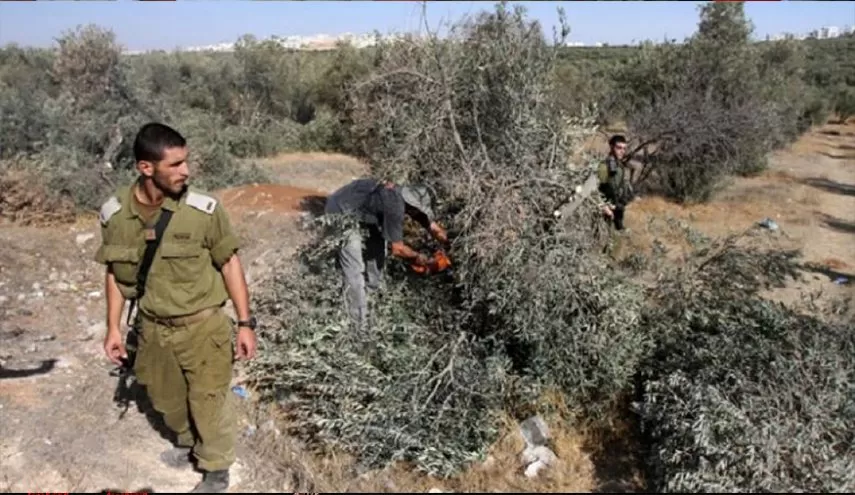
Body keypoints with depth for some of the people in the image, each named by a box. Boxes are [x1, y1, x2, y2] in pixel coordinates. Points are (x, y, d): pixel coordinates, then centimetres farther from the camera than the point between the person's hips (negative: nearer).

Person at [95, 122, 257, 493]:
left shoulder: (203, 210, -19)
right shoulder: (114, 213, -10)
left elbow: (230, 264, -10)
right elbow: (115, 273, 4)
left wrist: (245, 323, -10)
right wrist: (113, 327, 5)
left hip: (202, 325, -3)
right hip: (152, 327, 4)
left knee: (208, 402, 10)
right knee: (166, 399, 24)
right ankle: (188, 443, 54)